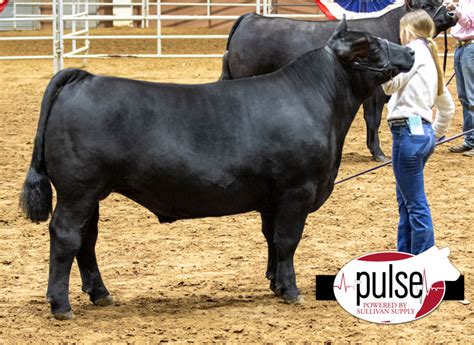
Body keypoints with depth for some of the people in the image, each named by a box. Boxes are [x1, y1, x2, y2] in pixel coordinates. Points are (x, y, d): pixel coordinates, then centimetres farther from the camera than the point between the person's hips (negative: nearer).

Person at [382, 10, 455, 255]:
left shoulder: (415, 51, -6)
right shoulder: (430, 59, 21)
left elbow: (390, 84, -16)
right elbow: (447, 107, 27)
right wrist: (436, 134, 35)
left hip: (408, 130, -10)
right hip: (424, 132, 10)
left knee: (415, 204, -6)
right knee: (405, 200, 20)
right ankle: (405, 255, 28)